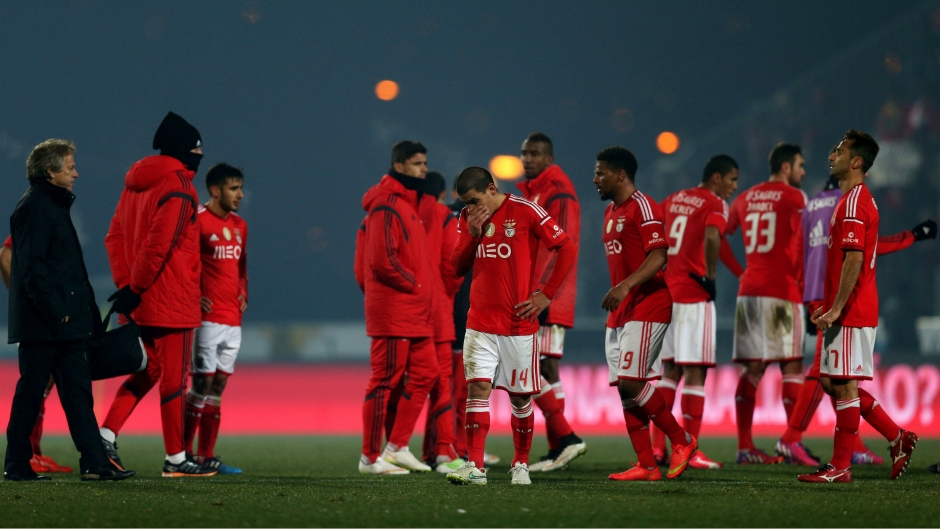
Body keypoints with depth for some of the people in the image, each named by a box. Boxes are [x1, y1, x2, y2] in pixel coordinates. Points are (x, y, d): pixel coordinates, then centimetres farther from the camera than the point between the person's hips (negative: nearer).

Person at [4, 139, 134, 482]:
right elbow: (31, 267, -19)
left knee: (78, 391, 5)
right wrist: (55, 310, -22)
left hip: (65, 322, 10)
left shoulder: (54, 206, 19)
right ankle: (16, 464, 3)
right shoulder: (34, 207, -12)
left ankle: (94, 463, 4)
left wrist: (88, 312, 18)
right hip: (42, 324, -10)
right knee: (31, 392, -3)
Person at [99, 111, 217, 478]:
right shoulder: (177, 186, -14)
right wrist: (134, 290, -14)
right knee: (174, 377, -1)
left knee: (150, 369, 19)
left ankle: (106, 434, 6)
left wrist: (125, 285, 6)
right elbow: (159, 244, -22)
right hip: (172, 301, -8)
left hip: (143, 301, 8)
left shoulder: (136, 183, 13)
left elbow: (115, 236, 12)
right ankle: (175, 459, 5)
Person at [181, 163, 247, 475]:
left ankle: (207, 457, 11)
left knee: (217, 389, 8)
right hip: (208, 318, -7)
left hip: (233, 320, 8)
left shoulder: (239, 226, 14)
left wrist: (243, 292, 10)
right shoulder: (198, 221, -10)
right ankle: (184, 454, -3)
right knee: (202, 385, -8)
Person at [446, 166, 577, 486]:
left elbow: (566, 248, -5)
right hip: (480, 323, 3)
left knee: (520, 397, 5)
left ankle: (521, 465, 20)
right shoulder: (468, 219, 8)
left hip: (519, 323, -3)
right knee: (478, 388, -10)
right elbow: (458, 268, 8)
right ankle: (474, 467, -14)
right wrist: (473, 233, -8)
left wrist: (546, 294, -7)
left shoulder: (525, 212, -8)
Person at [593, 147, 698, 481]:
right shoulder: (611, 212, 18)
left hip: (647, 308, -10)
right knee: (624, 389, 4)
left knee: (632, 383, -15)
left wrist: (626, 286, -31)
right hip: (621, 312, 10)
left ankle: (681, 441, -1)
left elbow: (658, 256, -21)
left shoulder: (642, 208, -11)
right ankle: (646, 466, 6)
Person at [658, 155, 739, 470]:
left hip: (665, 291, 7)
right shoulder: (715, 205, -7)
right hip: (694, 296, -7)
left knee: (670, 369, 15)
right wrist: (711, 276, -16)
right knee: (695, 371, -3)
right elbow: (711, 238, -26)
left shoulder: (673, 200, 16)